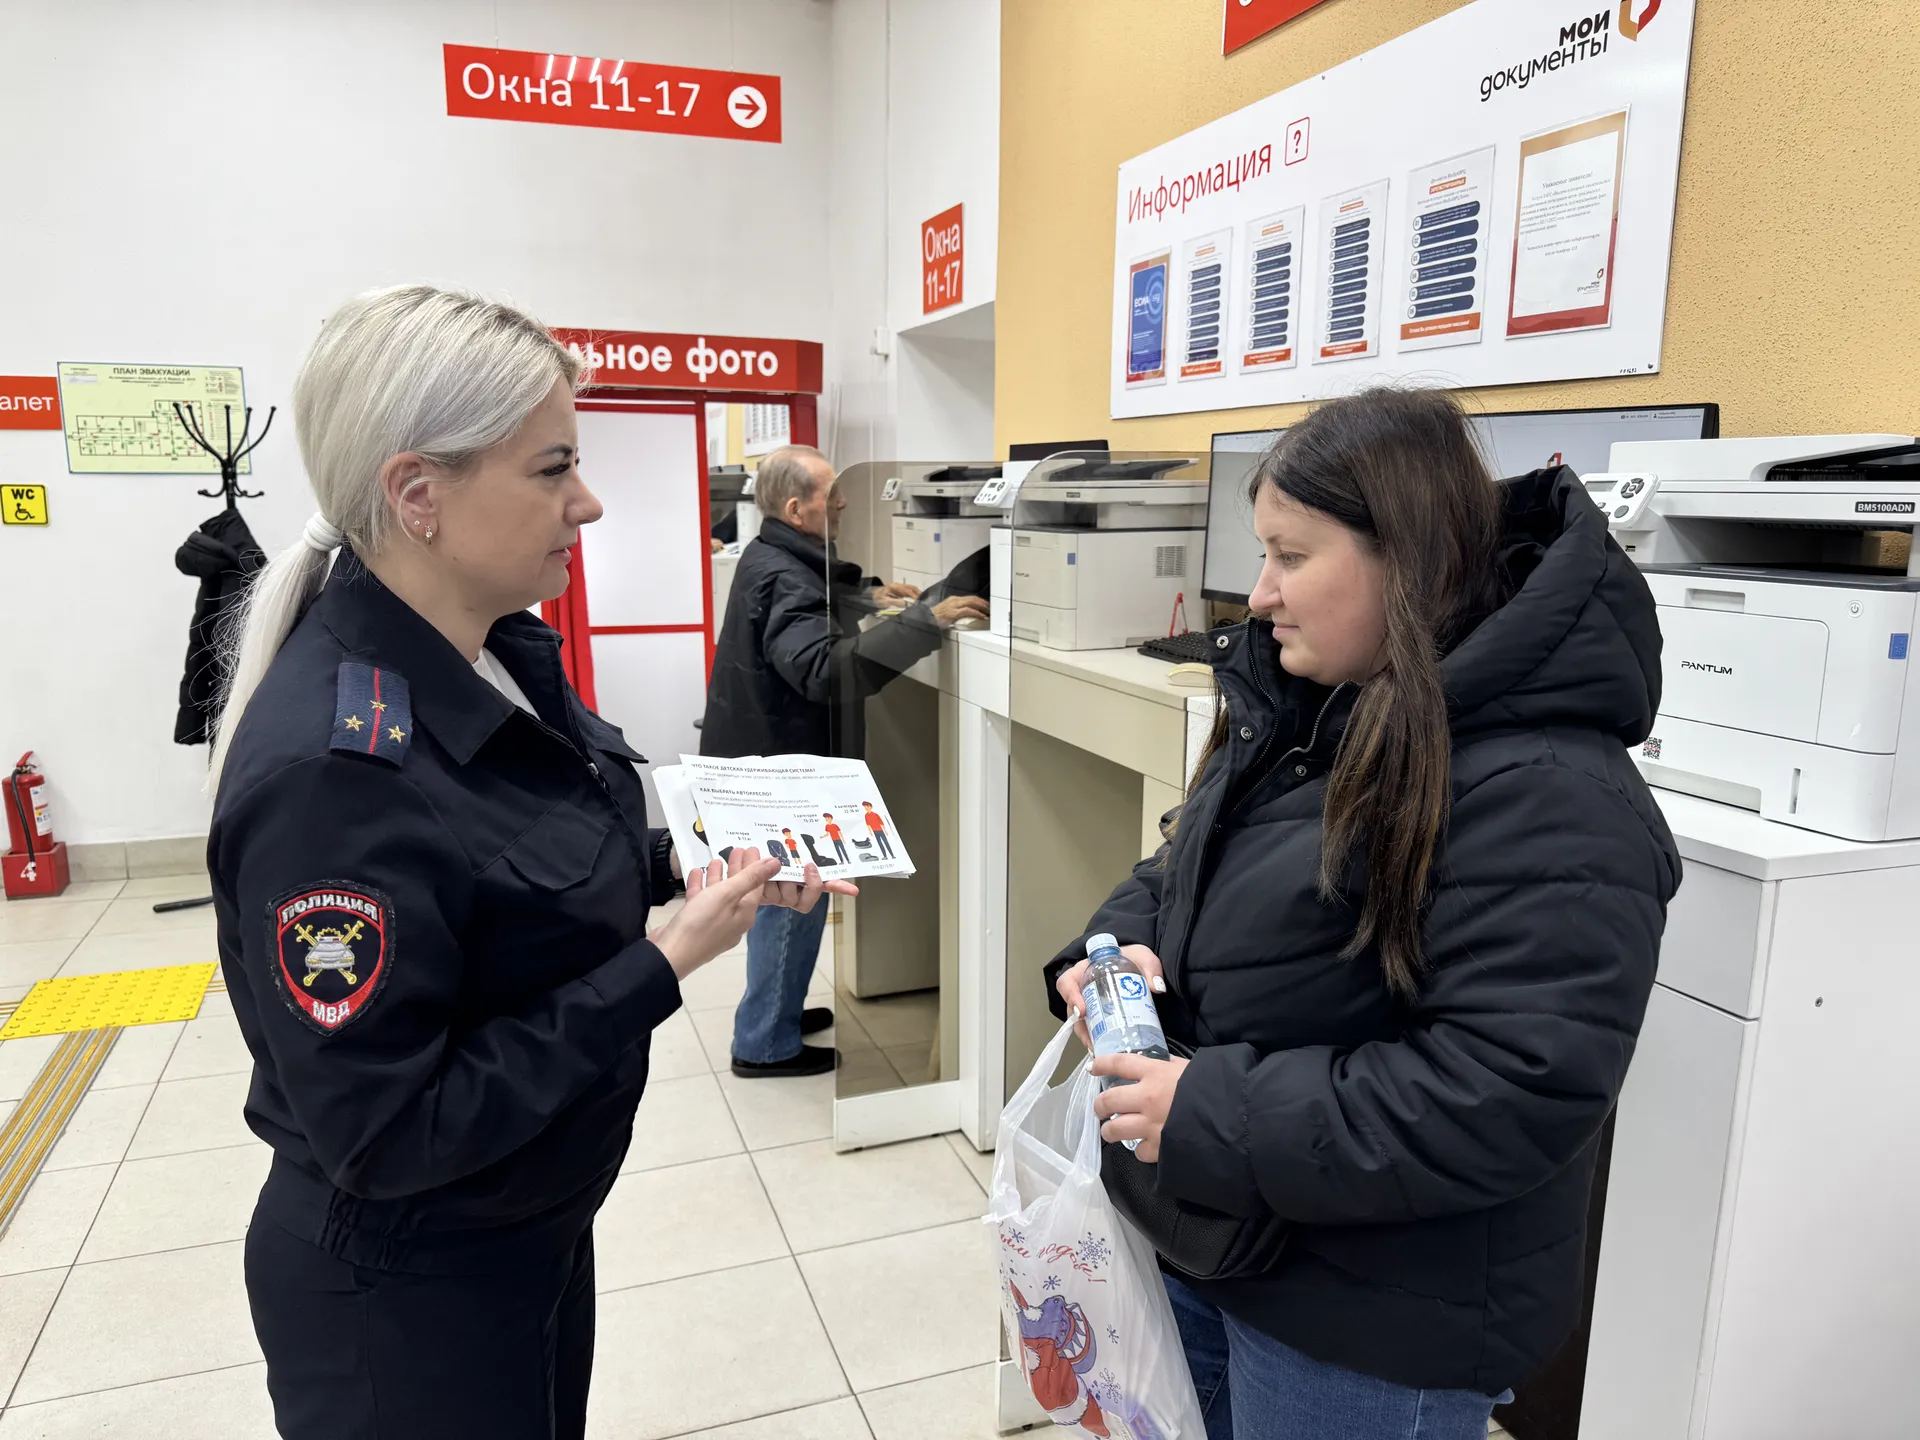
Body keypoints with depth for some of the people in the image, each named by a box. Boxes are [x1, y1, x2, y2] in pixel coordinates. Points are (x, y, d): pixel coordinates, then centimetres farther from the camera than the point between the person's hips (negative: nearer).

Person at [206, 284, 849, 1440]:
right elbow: (386, 1133, -28)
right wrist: (666, 965, -28)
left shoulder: (510, 654, -6)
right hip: (402, 1300, -7)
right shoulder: (329, 767, -32)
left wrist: (688, 861, -7)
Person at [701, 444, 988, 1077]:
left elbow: (814, 597, 28)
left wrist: (869, 594, 11)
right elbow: (826, 668, -41)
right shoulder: (782, 580, -26)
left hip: (767, 757, 10)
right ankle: (764, 1045, 15)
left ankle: (776, 1012, 37)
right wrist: (924, 620, -42)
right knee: (793, 904, 2)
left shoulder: (774, 557, 6)